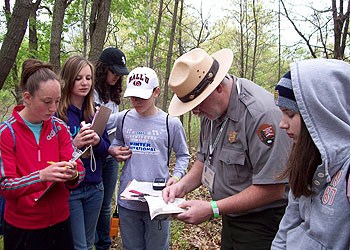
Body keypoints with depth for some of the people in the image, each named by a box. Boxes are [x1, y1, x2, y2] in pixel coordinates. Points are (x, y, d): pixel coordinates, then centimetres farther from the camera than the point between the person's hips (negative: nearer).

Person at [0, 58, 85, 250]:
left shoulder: (59, 127, -1)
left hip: (60, 222, 3)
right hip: (22, 229, -3)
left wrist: (73, 174, -29)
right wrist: (41, 176, -32)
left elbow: (79, 169, -6)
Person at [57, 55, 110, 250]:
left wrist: (98, 142, -15)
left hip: (95, 188, 5)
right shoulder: (56, 113, -11)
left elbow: (106, 151, 7)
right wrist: (74, 144, -26)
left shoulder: (96, 112, 5)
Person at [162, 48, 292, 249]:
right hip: (231, 218, 7)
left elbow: (272, 189, -26)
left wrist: (212, 209, -23)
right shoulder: (211, 108, 0)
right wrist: (183, 186, -5)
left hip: (261, 224, -7)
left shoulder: (262, 112, -27)